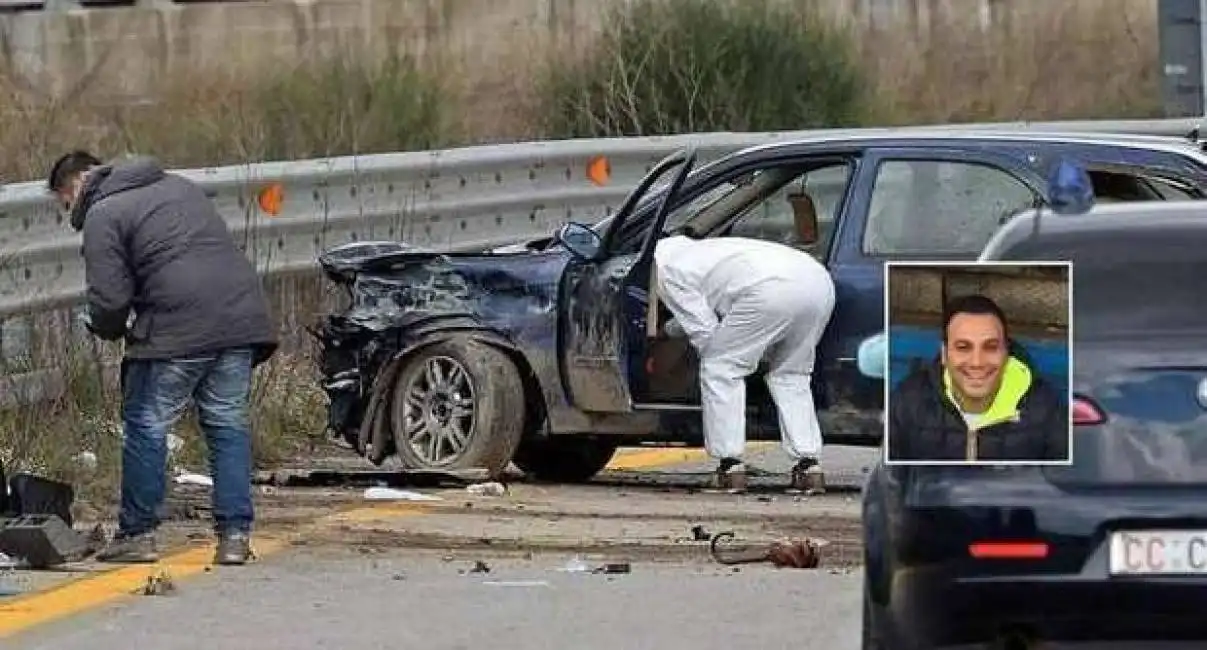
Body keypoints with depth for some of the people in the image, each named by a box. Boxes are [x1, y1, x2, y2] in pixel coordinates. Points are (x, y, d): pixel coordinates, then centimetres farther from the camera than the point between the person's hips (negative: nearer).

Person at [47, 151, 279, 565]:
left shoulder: (103, 216, 1)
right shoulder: (178, 186, 25)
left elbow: (109, 300, -8)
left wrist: (107, 329, 15)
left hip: (178, 330, -7)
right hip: (242, 318, 7)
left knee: (146, 428, 6)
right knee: (228, 426, 10)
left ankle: (137, 534, 9)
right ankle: (235, 535, 6)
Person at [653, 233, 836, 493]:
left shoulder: (671, 270, 17)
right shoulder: (705, 250, 42)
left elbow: (704, 331, 12)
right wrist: (672, 327, 70)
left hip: (771, 290, -8)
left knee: (720, 370, 8)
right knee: (790, 375, 23)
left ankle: (730, 466, 4)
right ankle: (809, 465, 13)